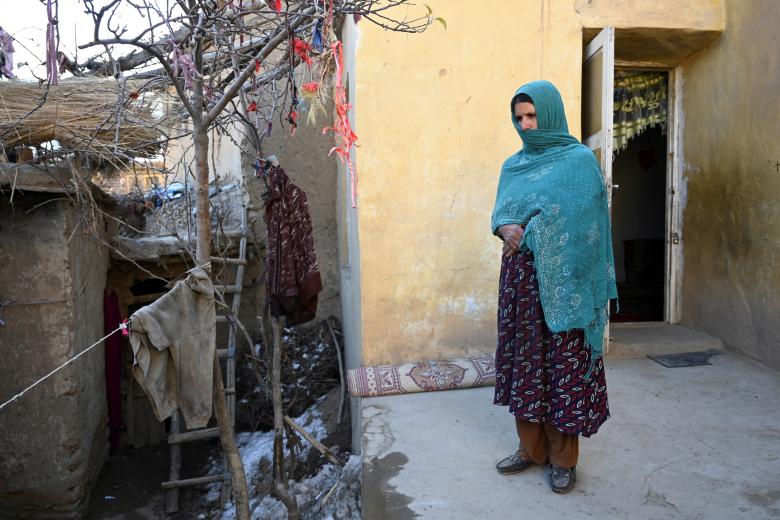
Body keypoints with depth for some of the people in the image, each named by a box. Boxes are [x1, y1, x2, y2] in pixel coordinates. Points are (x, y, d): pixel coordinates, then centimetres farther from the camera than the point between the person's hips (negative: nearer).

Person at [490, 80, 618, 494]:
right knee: (523, 359, 9)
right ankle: (531, 447, 23)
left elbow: (575, 217, -12)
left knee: (562, 362, 0)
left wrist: (528, 235, -11)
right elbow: (499, 212, 12)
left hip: (560, 279, -5)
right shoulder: (513, 165, 14)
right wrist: (506, 229, -9)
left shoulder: (579, 160, -2)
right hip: (519, 277, 5)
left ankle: (564, 458, 15)